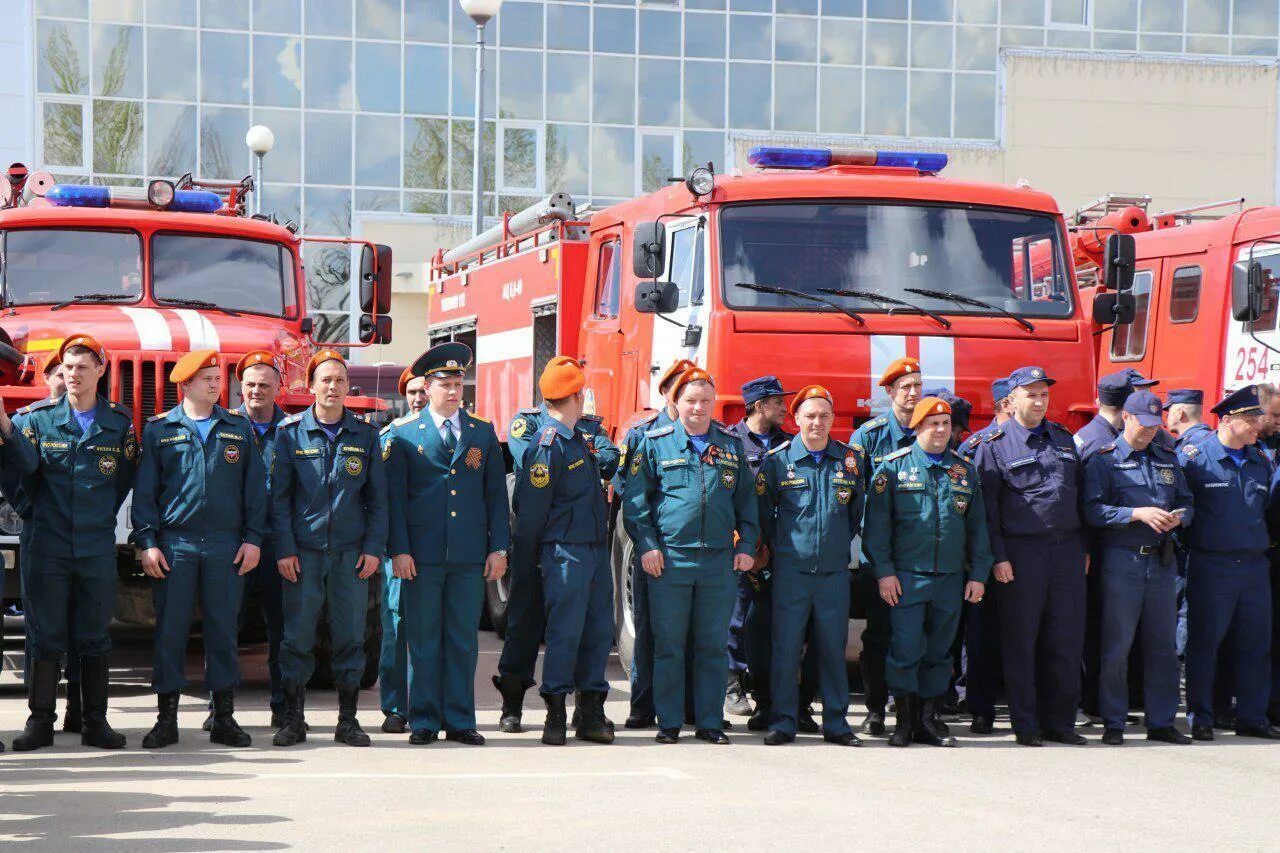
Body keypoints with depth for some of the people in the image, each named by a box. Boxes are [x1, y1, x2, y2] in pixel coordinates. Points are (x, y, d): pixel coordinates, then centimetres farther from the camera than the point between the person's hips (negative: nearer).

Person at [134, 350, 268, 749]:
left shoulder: (240, 428, 10)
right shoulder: (159, 430, 7)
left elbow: (255, 487, 9)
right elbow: (145, 490, 5)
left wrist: (253, 538, 1)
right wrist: (147, 541, -4)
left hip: (226, 546, 1)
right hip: (174, 546, -1)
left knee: (224, 630, 3)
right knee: (170, 631, 0)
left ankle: (224, 719, 9)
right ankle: (166, 719, 6)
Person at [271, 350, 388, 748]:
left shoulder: (365, 434, 7)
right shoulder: (291, 432, 3)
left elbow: (377, 497, 9)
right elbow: (279, 495, 2)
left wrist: (374, 547, 0)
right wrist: (284, 549, -5)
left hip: (351, 551, 1)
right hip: (303, 551, -1)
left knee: (351, 636, 3)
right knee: (298, 635, 0)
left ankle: (348, 720, 11)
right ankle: (293, 719, 10)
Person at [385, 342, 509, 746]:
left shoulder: (483, 433, 11)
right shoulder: (403, 432, 5)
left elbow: (496, 494, 11)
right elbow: (394, 495, 2)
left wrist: (499, 547, 4)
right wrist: (398, 549, -5)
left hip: (470, 556, 2)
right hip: (422, 554, -2)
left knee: (464, 641, 5)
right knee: (423, 642, 2)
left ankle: (460, 720, 12)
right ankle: (424, 721, 9)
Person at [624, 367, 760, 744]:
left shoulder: (732, 444, 12)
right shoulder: (654, 443, 4)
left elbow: (746, 501, 17)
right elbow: (636, 500, 4)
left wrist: (746, 545, 8)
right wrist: (646, 545, -5)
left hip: (719, 560, 2)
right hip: (669, 558, -2)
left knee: (713, 646, 5)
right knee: (668, 645, 1)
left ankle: (710, 722, 13)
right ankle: (669, 723, 9)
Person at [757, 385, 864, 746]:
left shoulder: (849, 460, 6)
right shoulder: (777, 460, -1)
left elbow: (856, 511, 17)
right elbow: (763, 512, 7)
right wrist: (778, 548, 9)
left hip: (835, 571, 2)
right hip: (790, 570, -2)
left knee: (833, 648, 6)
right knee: (786, 648, -2)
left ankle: (836, 723, 13)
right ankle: (782, 722, 6)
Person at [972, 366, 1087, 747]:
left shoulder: (1064, 439, 14)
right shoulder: (995, 445, -1)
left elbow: (1080, 494, 18)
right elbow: (986, 505, -4)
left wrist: (1084, 547, 12)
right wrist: (998, 557, -11)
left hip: (1067, 550, 4)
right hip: (1021, 552, -4)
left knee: (1067, 640, 5)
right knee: (1021, 641, 1)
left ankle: (1060, 721, 14)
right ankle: (1025, 725, 8)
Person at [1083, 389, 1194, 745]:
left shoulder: (1167, 459, 15)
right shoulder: (1103, 460, -1)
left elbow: (1186, 502, 17)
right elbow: (1093, 510, -11)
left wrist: (1178, 518, -6)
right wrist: (1138, 513, -20)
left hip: (1162, 559, 5)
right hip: (1120, 559, -5)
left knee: (1163, 645, 7)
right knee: (1117, 646, -2)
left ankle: (1161, 722, 15)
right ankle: (1113, 723, 6)